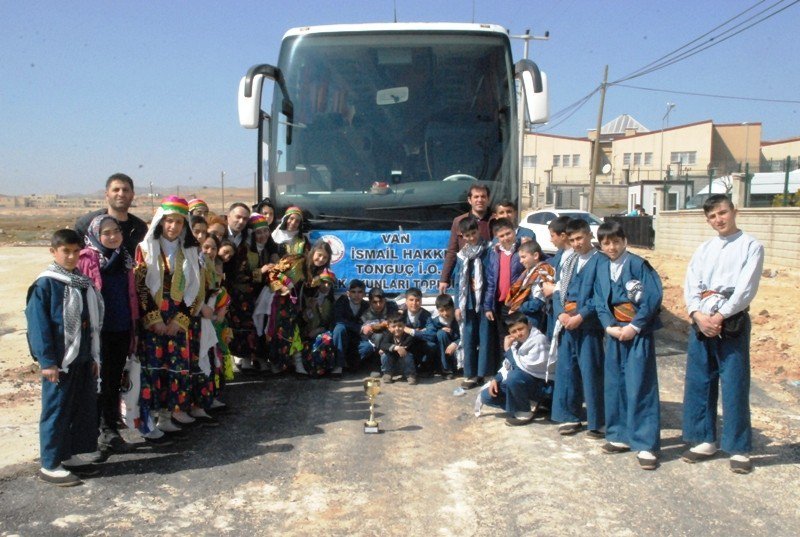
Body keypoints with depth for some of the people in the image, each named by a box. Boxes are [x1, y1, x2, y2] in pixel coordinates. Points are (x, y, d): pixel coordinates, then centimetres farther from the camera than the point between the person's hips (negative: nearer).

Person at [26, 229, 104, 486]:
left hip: (84, 359, 7)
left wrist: (95, 356, 11)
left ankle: (68, 455, 27)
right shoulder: (45, 284, -10)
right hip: (60, 361, -7)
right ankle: (50, 465, 13)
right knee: (56, 411, 2)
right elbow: (38, 325, -13)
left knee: (84, 408, 13)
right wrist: (47, 361, -16)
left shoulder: (84, 282, 9)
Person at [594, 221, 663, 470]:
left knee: (640, 387, -6)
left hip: (639, 333, -6)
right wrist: (609, 326, -5)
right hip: (615, 334, 6)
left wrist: (634, 327, -15)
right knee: (614, 385, 10)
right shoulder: (602, 269, 10)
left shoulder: (638, 264, -10)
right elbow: (600, 302, 10)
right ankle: (620, 436, 23)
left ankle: (646, 445, 0)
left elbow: (653, 297, -14)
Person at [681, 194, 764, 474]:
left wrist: (719, 317, -16)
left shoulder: (750, 246, 0)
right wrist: (698, 314, -12)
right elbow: (690, 284, 4)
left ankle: (739, 448, 10)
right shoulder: (704, 248, 14)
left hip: (732, 323, -5)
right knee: (698, 382, 8)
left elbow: (746, 288, -11)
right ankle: (705, 440, 20)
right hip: (701, 322, 5)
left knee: (734, 386, -2)